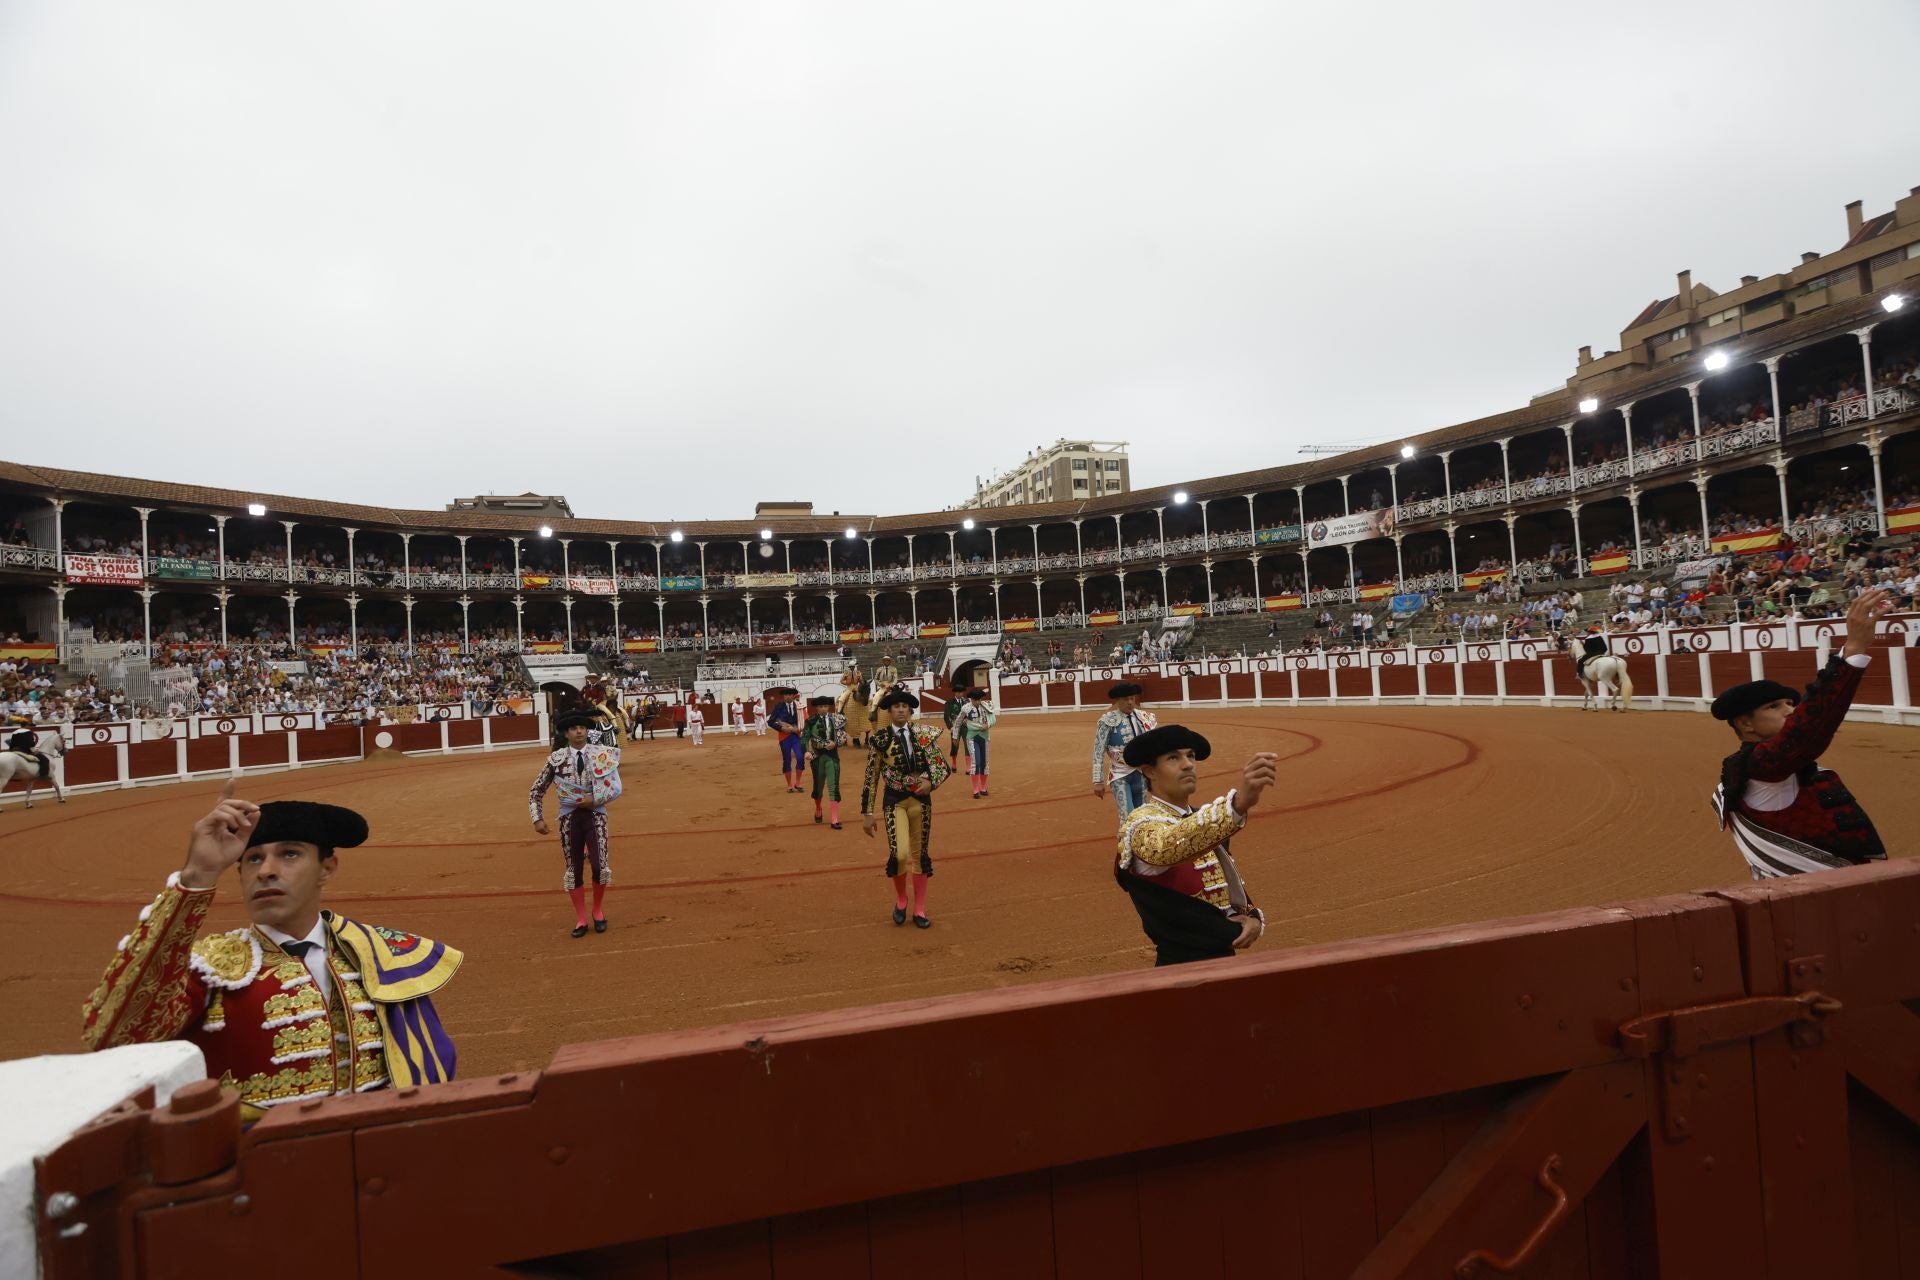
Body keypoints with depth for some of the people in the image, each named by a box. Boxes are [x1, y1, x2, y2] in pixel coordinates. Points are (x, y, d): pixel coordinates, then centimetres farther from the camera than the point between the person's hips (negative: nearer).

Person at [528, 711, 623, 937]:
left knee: (600, 866, -10)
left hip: (595, 814, -1)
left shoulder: (601, 754, -3)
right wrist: (537, 819, -3)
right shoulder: (556, 759, -2)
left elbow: (615, 788, -4)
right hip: (570, 817, 1)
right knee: (574, 869, 7)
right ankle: (581, 919, 23)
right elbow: (536, 791, 5)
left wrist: (595, 800, -15)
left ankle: (598, 910, 17)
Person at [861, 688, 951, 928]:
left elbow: (943, 766, 0)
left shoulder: (924, 735, -2)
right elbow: (870, 779, -2)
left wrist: (931, 783, -21)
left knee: (920, 855, 10)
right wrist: (867, 813, -3)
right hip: (894, 801, -2)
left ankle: (919, 910, 25)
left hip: (921, 800, 3)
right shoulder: (880, 740, -6)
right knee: (900, 854, -17)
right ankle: (900, 898, 14)